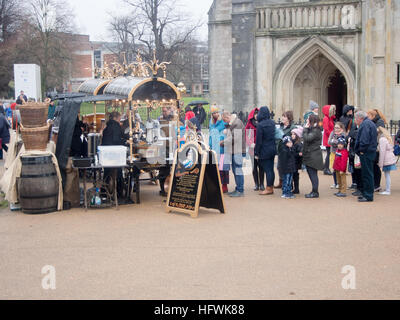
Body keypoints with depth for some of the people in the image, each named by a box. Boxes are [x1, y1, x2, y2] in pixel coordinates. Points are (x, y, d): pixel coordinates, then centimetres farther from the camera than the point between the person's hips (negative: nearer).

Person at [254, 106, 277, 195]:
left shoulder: (260, 125, -17)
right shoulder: (273, 123, 2)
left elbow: (258, 141, -15)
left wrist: (256, 153, -9)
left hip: (264, 151, -6)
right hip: (273, 149, 7)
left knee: (267, 170, -2)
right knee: (271, 169, 12)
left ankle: (269, 189, 3)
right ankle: (271, 187, 19)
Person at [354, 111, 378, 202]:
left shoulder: (365, 124, -13)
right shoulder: (370, 123, 19)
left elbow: (364, 140, -24)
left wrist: (361, 150, -13)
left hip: (366, 153, -10)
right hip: (371, 152, 10)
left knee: (367, 174, -6)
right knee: (368, 174, 15)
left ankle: (368, 196, -3)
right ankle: (366, 194, 21)